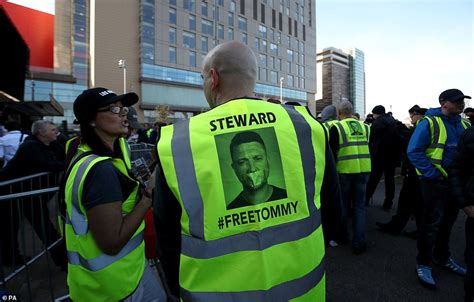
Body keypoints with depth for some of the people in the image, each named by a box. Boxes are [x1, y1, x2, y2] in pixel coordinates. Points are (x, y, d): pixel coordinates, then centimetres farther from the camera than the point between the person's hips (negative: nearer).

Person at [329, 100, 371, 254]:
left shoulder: (337, 127, -8)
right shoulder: (364, 126, 7)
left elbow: (332, 152, -10)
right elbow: (369, 149, 13)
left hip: (345, 170, -3)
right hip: (363, 170, 3)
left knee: (344, 204, 15)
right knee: (359, 205, 10)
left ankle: (342, 234, 30)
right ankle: (358, 242, 10)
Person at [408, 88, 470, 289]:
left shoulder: (464, 125, 9)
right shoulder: (429, 123, -12)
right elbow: (414, 152, -17)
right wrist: (432, 174, -19)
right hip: (435, 182, -7)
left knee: (448, 221, 19)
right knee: (431, 223, -1)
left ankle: (442, 257, 38)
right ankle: (423, 264, 14)